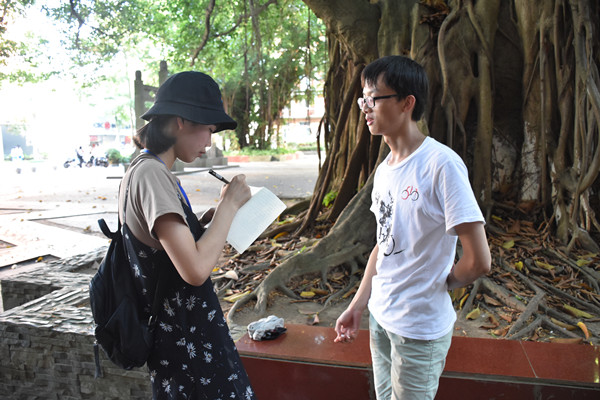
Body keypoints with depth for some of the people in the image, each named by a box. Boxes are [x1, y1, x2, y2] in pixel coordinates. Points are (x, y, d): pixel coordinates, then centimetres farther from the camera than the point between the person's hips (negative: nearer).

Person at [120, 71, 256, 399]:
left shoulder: (142, 169, 8)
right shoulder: (152, 174, -22)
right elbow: (195, 269, -29)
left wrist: (206, 220, 2)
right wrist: (228, 205, -19)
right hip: (185, 336, -9)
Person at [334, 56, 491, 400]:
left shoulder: (442, 164, -22)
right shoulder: (384, 168, 4)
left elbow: (478, 262, -22)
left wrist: (439, 283, -4)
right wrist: (358, 304, 8)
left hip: (420, 329, -7)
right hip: (380, 318, 7)